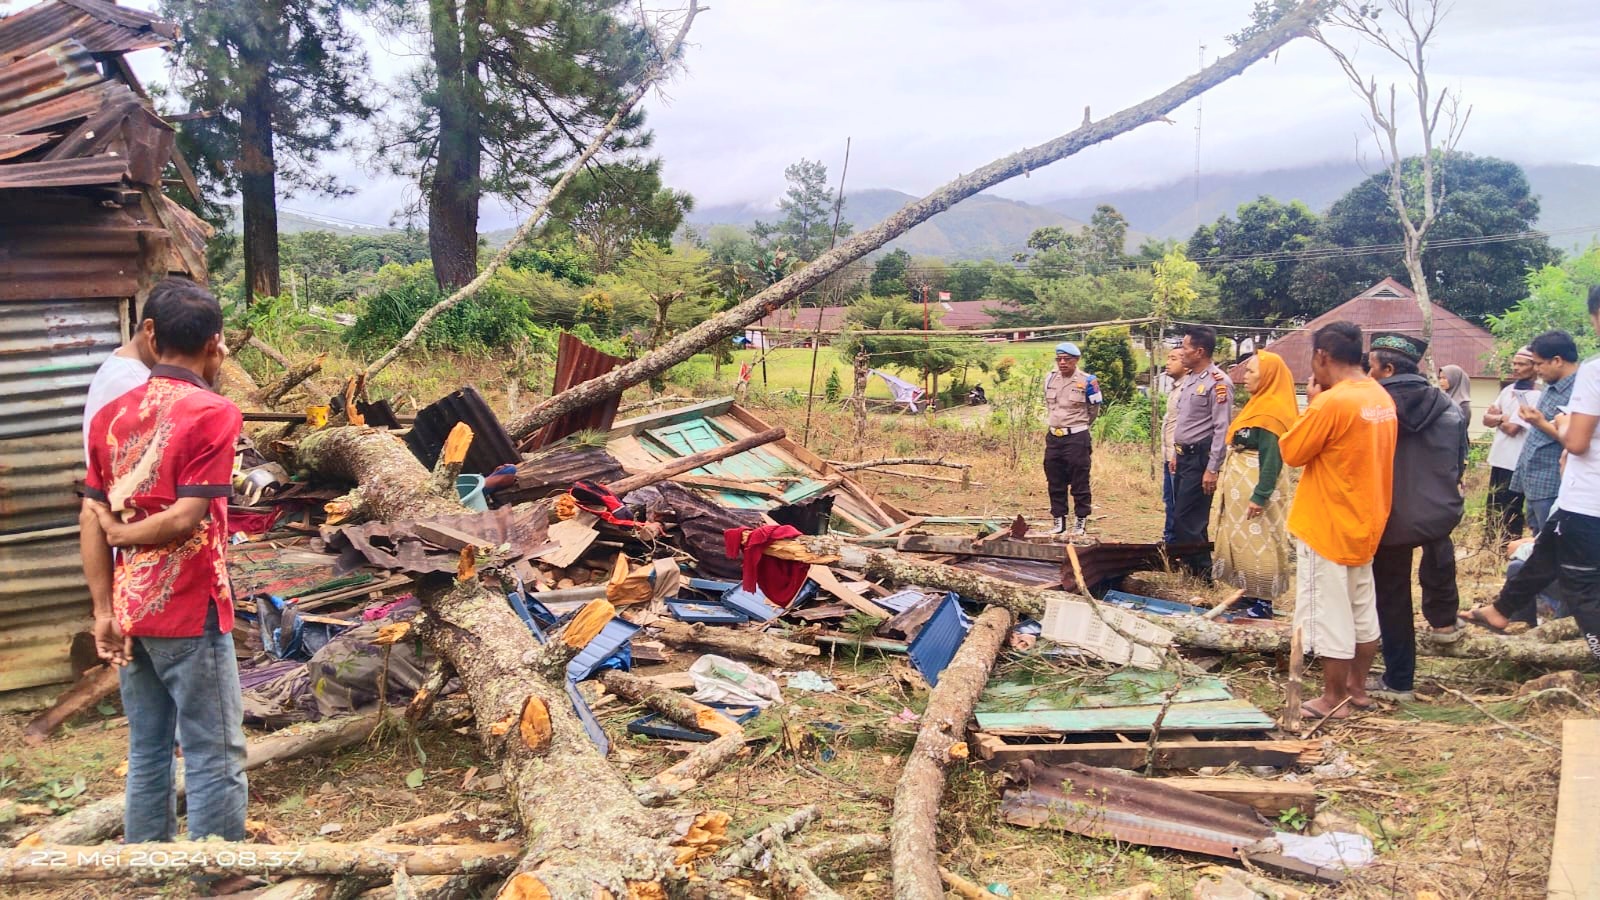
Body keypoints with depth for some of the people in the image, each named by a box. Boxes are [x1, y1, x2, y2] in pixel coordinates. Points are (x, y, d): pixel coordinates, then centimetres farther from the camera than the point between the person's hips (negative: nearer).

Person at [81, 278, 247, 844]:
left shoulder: (112, 415, 7)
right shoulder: (212, 414, -13)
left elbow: (94, 519, 5)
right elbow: (185, 519, -19)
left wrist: (103, 610, 7)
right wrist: (120, 534, -2)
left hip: (129, 610, 7)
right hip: (188, 610, -7)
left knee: (147, 752, 16)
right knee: (216, 757, 1)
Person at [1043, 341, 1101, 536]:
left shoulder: (1086, 381, -9)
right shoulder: (1050, 379, 7)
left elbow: (1094, 410, 4)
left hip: (1077, 437, -6)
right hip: (1053, 437, 6)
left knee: (1079, 483, -1)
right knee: (1055, 483, 11)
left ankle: (1080, 522, 7)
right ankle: (1059, 521, 20)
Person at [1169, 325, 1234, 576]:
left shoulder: (1218, 382, -15)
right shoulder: (1188, 379, 13)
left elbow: (1222, 429, -18)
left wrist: (1212, 469, -20)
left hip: (1200, 458, -9)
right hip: (1184, 456, 9)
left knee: (1188, 520, -8)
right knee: (1183, 518, 11)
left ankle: (1202, 574, 3)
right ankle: (1190, 569, 19)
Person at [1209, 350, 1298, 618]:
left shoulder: (1272, 410, -16)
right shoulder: (1258, 404, 13)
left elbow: (1272, 457, -21)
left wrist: (1260, 495, -23)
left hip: (1256, 485, -10)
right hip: (1241, 484, 10)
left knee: (1257, 543, -3)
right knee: (1243, 542, 14)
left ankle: (1263, 603, 4)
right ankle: (1251, 596, 22)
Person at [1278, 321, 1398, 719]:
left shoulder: (1331, 403, -21)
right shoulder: (1382, 398, 5)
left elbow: (1290, 452, -14)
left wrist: (1311, 404, -6)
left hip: (1326, 528, -9)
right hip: (1366, 524, 9)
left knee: (1328, 615, 1)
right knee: (1362, 611, 17)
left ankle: (1333, 699, 10)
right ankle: (1358, 688, 30)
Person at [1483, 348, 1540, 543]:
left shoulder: (1534, 396, -14)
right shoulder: (1508, 389, 11)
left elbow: (1512, 428, -19)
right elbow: (1486, 419, 7)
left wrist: (1496, 417, -1)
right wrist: (1502, 417, -12)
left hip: (1516, 462, -8)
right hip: (1498, 458, 8)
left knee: (1509, 513, 0)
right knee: (1492, 509, 17)